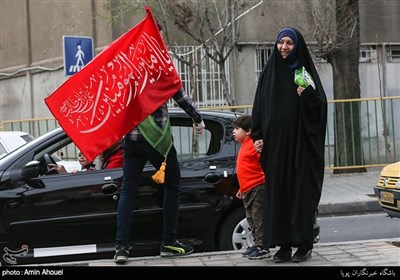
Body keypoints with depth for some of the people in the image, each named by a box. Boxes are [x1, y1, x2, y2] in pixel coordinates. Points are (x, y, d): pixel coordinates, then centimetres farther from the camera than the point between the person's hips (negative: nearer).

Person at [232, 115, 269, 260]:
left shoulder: (253, 145, -11)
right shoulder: (244, 146, 19)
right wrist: (242, 189, 28)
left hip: (257, 188, -10)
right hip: (248, 190, 10)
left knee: (258, 218, -8)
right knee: (251, 219, 15)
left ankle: (262, 248, -5)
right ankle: (257, 244, 24)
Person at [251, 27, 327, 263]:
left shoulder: (305, 71, 1)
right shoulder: (270, 72, 11)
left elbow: (321, 104, -4)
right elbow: (260, 106, 12)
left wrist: (309, 95, -23)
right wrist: (257, 136, 4)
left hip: (300, 143, -3)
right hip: (275, 144, 3)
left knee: (301, 190, -2)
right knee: (277, 191, 3)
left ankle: (304, 244, 4)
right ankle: (284, 245, 8)